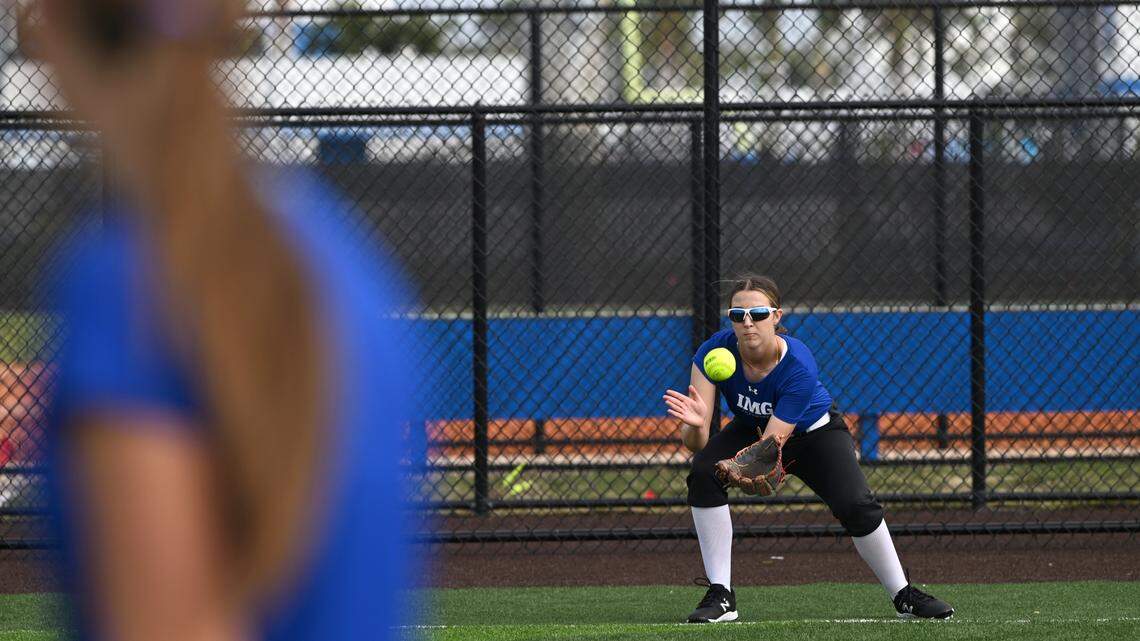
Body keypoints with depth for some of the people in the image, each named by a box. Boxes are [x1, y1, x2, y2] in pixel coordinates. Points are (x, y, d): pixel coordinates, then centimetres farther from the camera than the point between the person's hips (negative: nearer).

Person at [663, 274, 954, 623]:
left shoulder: (799, 367, -36)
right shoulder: (715, 352, -29)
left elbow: (771, 445, -37)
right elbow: (695, 443, -32)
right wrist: (695, 425, -54)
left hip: (815, 433, -2)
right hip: (751, 430, 2)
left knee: (855, 505, -23)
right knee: (703, 472, -26)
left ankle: (904, 595, 2)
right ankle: (719, 596, -18)